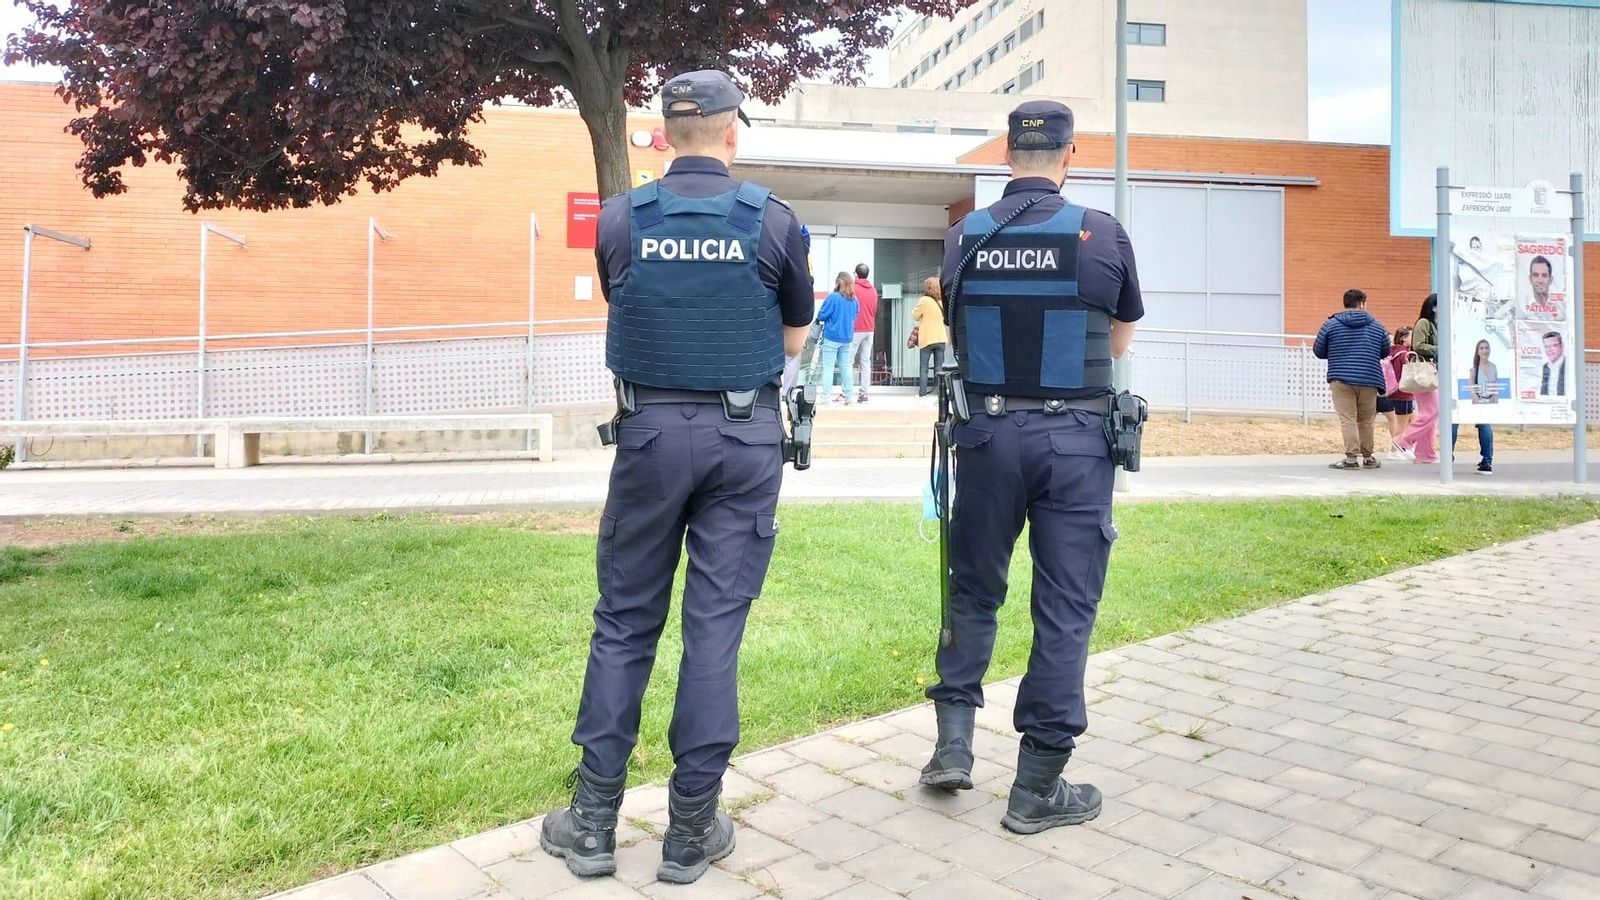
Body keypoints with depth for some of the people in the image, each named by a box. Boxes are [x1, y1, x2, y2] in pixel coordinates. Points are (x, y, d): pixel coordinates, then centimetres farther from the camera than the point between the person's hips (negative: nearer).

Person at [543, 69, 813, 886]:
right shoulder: (773, 221, -3)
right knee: (716, 624, 4)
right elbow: (794, 339, 10)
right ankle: (691, 829, 12)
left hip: (651, 431, 1)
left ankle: (593, 820, 16)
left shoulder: (619, 220, 0)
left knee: (623, 619, 10)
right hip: (745, 436, 0)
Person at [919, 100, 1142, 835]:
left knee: (973, 588, 18)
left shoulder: (964, 236, 0)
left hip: (988, 430, 2)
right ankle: (1038, 788, 12)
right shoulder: (1103, 235, -5)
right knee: (1064, 607, 5)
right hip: (1074, 436, -2)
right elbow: (1120, 342, 10)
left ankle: (953, 742, 18)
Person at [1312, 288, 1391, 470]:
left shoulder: (1330, 324, 1)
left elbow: (1318, 351, 6)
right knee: (1366, 420, 12)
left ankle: (1352, 456, -12)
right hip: (1369, 380, 2)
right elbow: (1385, 353, 16)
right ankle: (1367, 457, 19)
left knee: (1348, 419, -5)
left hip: (1341, 378, -2)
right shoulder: (1377, 326, 8)